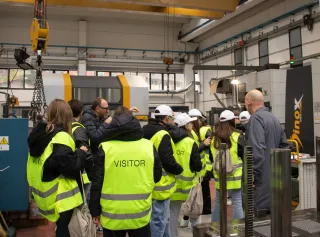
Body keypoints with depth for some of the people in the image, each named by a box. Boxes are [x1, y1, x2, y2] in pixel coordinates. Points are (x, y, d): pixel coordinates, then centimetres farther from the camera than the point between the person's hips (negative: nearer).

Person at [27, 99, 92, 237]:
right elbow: (71, 168, -24)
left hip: (47, 194, 8)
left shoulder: (39, 134, 5)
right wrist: (81, 153, -8)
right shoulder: (61, 137, -21)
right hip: (62, 197, -8)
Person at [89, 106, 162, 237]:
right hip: (140, 215, 1)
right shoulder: (149, 146, -4)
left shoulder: (105, 148, -9)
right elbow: (157, 177, 6)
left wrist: (95, 211, 4)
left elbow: (96, 183, -6)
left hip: (112, 215, 0)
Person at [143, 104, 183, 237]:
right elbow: (168, 161, -24)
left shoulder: (146, 133, 10)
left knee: (163, 218, 22)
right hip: (160, 185, -9)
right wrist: (179, 170, -6)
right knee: (159, 220, 3)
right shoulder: (162, 135, -19)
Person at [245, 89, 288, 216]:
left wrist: (252, 174, -20)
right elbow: (284, 144, 17)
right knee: (272, 214, 18)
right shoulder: (274, 118, 13)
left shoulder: (256, 118, -15)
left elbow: (258, 149, -25)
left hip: (262, 176, -9)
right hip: (275, 177, 9)